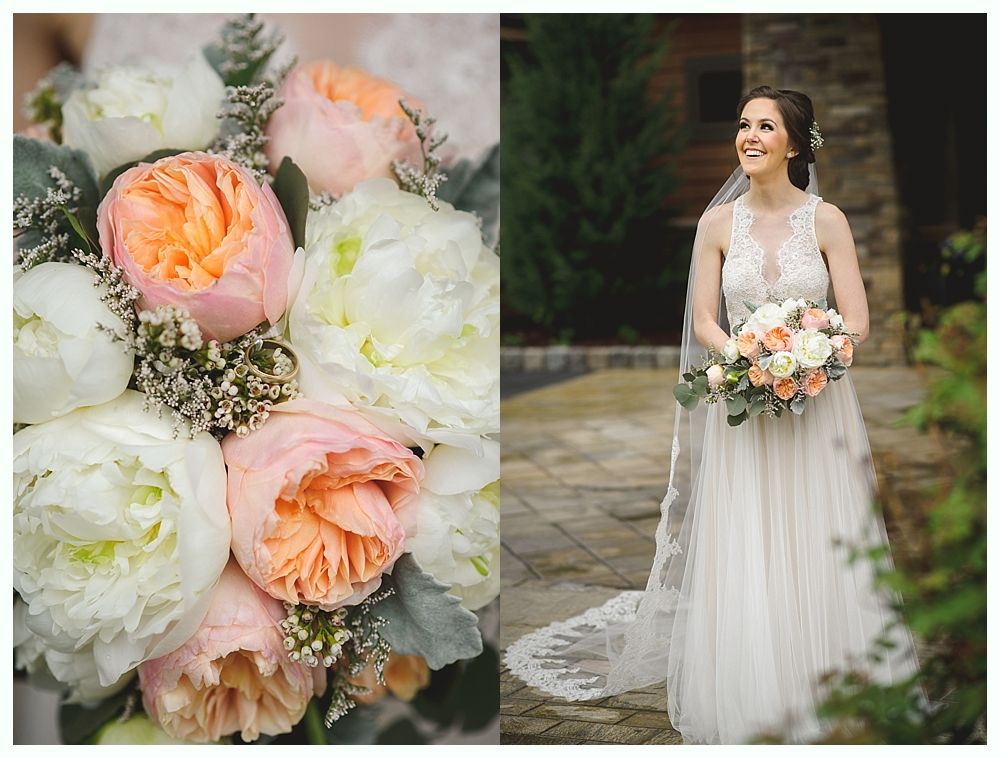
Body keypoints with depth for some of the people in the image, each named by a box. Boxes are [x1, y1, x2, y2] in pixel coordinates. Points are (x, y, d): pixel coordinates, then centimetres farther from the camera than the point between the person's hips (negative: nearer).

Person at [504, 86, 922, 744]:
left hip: (816, 404, -1)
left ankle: (829, 694, 17)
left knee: (820, 552, 3)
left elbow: (856, 321, -3)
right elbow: (704, 322, 2)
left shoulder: (827, 220, -1)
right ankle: (749, 702, 11)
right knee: (740, 559, 0)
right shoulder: (720, 222, 3)